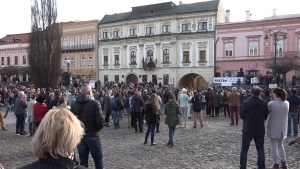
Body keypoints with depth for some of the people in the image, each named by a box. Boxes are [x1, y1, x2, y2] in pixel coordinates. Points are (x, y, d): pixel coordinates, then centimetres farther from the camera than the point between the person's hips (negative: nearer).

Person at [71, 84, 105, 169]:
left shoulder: (74, 105, 1)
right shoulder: (95, 103, -12)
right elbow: (100, 120, -18)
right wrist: (98, 128, 2)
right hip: (92, 136, -4)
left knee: (83, 162, 12)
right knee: (98, 161, 9)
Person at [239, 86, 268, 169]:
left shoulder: (246, 103, -14)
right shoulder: (264, 103, -7)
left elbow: (242, 116, -3)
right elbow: (266, 116, 5)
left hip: (247, 130, -2)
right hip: (260, 130, 2)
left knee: (244, 149, 9)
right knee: (260, 149, 13)